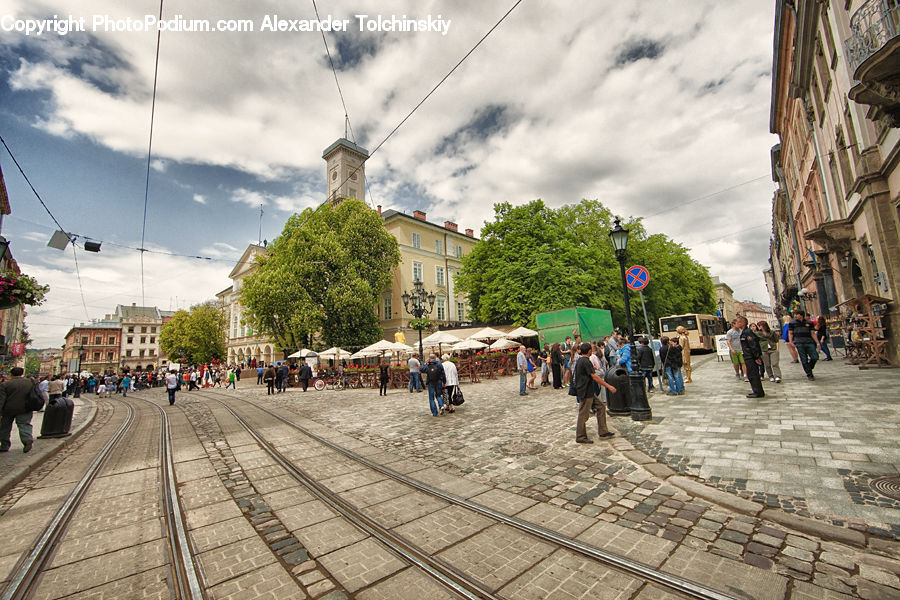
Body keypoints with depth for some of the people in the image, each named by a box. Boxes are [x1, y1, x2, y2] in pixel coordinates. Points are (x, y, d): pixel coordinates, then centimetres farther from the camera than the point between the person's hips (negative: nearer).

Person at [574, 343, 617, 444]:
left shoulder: (580, 360, 12)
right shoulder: (585, 362, -19)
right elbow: (594, 377, -21)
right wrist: (608, 386, -17)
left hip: (589, 392, 10)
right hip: (585, 393, -10)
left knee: (600, 407, 14)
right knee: (583, 415, -1)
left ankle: (603, 432, 20)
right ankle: (580, 437, 10)